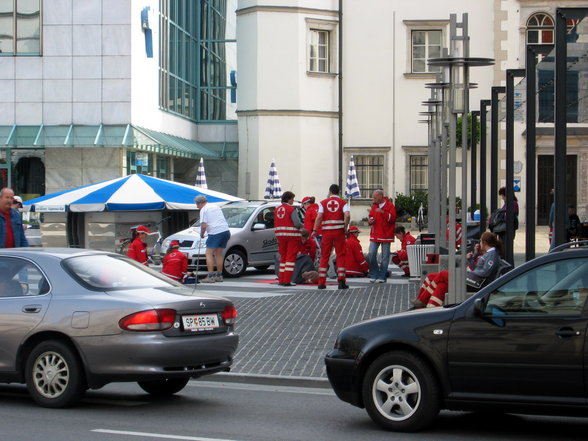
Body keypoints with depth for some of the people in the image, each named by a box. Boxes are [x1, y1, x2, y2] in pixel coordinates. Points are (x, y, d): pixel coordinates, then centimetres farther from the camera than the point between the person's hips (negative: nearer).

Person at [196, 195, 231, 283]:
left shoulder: (204, 210, -1)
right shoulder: (216, 207, 23)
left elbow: (204, 225, -10)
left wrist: (201, 234, 7)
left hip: (215, 233, -7)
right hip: (226, 230, 7)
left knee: (209, 254, -1)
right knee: (218, 254, 16)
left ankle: (210, 276, -9)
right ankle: (219, 276, 17)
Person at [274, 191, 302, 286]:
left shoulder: (277, 209, 10)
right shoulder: (291, 209, -11)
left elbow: (275, 224, 10)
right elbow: (297, 223, -17)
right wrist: (302, 225, 2)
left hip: (280, 235, 6)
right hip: (292, 235, -6)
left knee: (283, 256, 15)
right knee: (290, 257, -3)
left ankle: (281, 280, 15)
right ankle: (287, 281, -8)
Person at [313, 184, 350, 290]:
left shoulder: (323, 203, 7)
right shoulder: (343, 202, 5)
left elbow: (319, 217, -6)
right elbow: (347, 215, -12)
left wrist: (314, 230, -4)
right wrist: (345, 228, -2)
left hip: (327, 231, 1)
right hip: (339, 231, -1)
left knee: (324, 257, 6)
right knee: (340, 256, 5)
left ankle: (321, 282, 3)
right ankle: (341, 281, -1)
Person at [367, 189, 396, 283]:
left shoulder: (390, 206, -4)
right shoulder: (374, 206, 15)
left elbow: (392, 218, -14)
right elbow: (371, 216, 25)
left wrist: (383, 212, -24)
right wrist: (370, 220, 1)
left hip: (386, 235, -5)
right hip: (375, 235, 5)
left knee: (385, 257, 0)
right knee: (371, 254, -5)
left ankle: (382, 277, 7)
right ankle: (374, 275, 7)